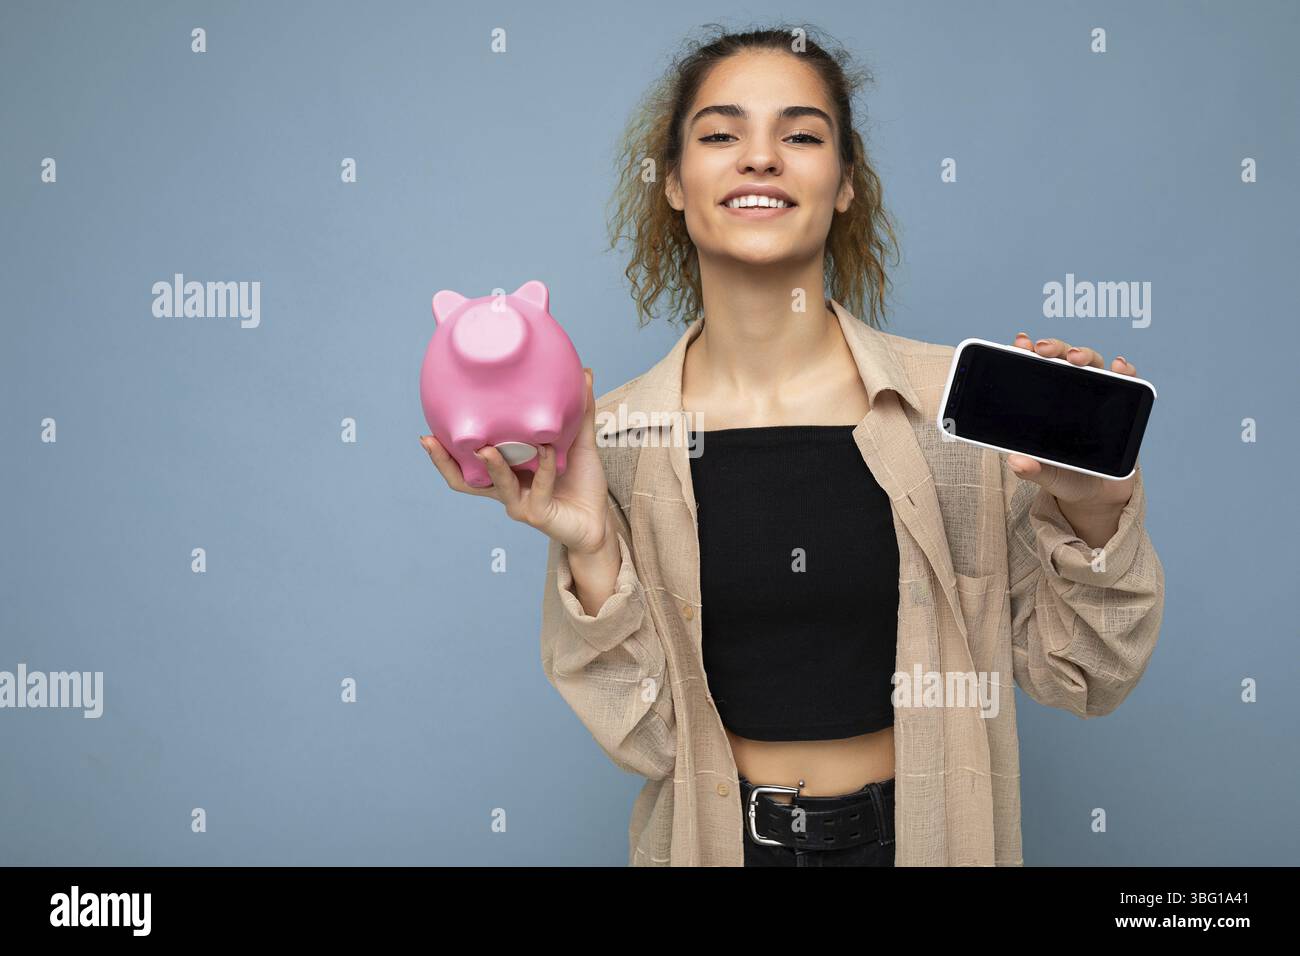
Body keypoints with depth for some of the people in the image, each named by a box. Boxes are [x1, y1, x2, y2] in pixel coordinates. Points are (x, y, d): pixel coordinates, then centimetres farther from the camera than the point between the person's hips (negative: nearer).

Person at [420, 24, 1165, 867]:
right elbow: (647, 735, -11)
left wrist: (1095, 518, -22)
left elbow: (1079, 679, -6)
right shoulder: (614, 437, -12)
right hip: (717, 837, 0)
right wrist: (589, 555, -23)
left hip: (922, 831, 0)